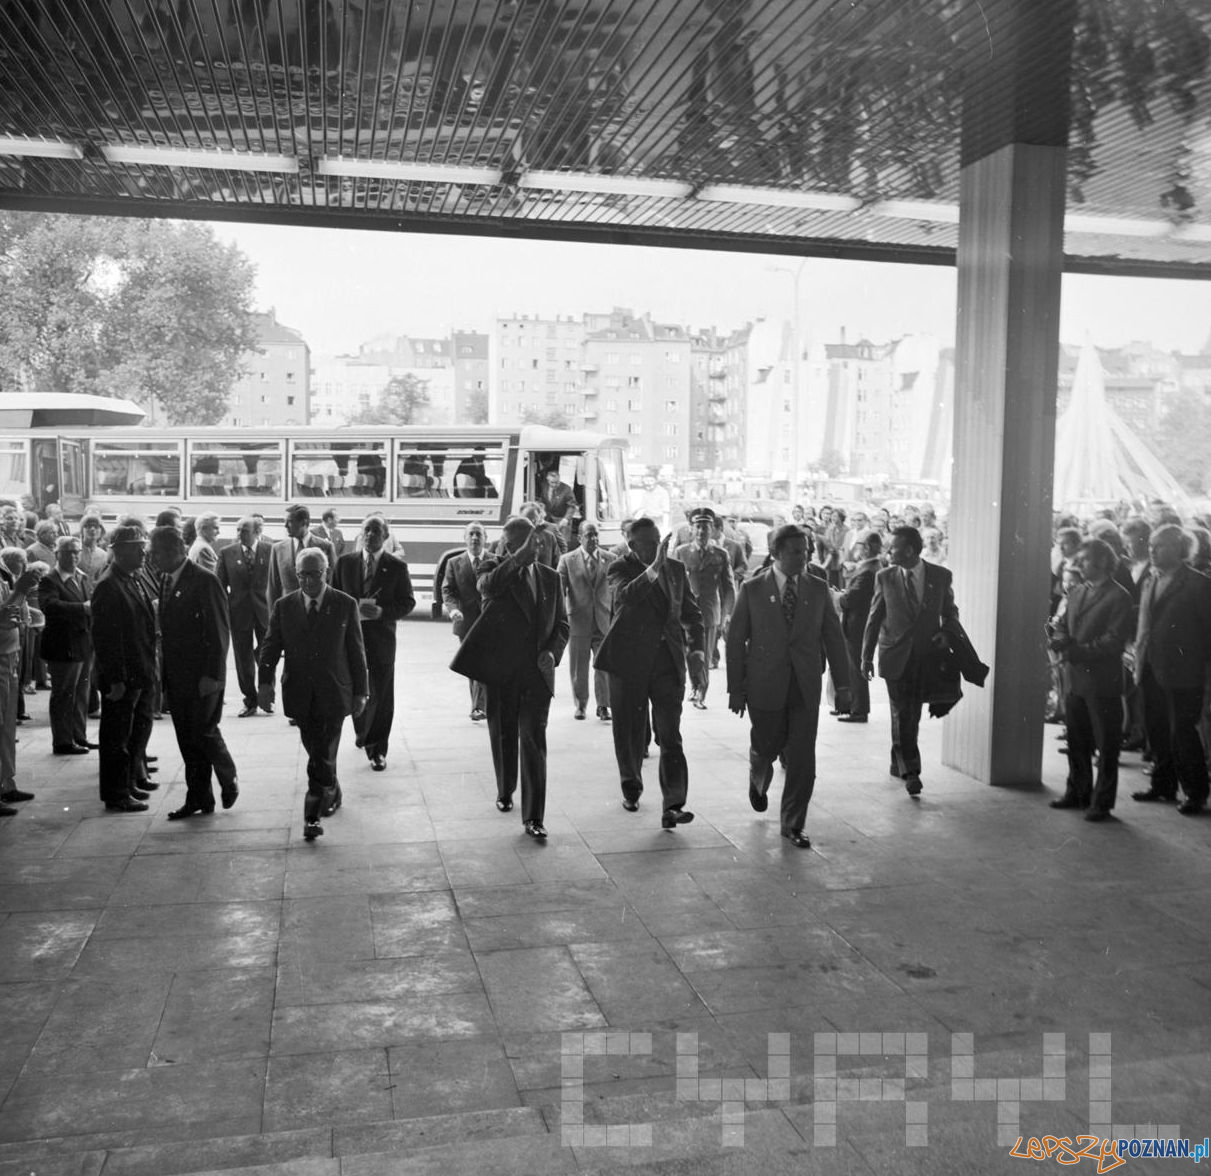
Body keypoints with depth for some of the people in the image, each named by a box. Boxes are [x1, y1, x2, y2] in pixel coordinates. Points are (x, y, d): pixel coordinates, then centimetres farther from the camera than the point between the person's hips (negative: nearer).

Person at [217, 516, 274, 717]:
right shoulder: (227, 553, 1)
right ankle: (250, 702, 18)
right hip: (239, 612, 1)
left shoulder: (270, 550, -2)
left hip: (265, 611, -1)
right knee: (243, 660, 6)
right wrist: (224, 611, -3)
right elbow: (220, 586, 4)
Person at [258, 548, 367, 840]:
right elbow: (271, 646, 4)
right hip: (299, 694, 3)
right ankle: (332, 794, 37)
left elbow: (356, 651, 1)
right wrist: (265, 682, -11)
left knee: (322, 758, -6)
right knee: (317, 754, 14)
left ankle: (312, 817, 1)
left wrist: (361, 692, 0)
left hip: (333, 694, -3)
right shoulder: (284, 606, 4)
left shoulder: (345, 605, -2)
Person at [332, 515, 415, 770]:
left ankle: (378, 750, 10)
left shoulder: (397, 566, -1)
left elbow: (408, 602, -1)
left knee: (382, 696, 0)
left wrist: (382, 612, -17)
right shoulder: (345, 562, 5)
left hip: (382, 637, -2)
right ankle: (364, 734, 39)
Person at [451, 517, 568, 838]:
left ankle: (533, 817, -7)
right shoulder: (494, 568, 0)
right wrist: (518, 559, -33)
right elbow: (487, 586, -26)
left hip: (537, 671, 1)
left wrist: (553, 652, -4)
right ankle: (505, 792, 38)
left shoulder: (549, 577, 9)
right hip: (501, 670, -1)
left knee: (534, 741, -7)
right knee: (503, 737, 14)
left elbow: (562, 624, 14)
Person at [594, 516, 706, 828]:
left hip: (668, 662, 2)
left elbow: (692, 613, 15)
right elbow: (626, 595, -27)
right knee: (629, 733, 11)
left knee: (670, 736, -8)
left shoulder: (676, 569, 8)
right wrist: (654, 567, -37)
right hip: (629, 662, -2)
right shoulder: (621, 568, -4)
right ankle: (631, 786, 35)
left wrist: (696, 651, 2)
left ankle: (673, 806, -11)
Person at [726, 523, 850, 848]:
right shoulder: (752, 589, -2)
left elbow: (833, 637, 8)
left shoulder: (818, 590, 4)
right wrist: (736, 688, -3)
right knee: (766, 748, 10)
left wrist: (842, 684, 6)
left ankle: (793, 824, 13)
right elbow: (735, 640, -1)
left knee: (802, 759, -1)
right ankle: (758, 780, 46)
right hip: (765, 686, -1)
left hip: (805, 687, 2)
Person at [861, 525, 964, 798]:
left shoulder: (941, 576, 0)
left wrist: (947, 632, -7)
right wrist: (866, 656, 0)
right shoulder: (885, 577, 0)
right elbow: (874, 618, 3)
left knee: (913, 714, 10)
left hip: (926, 655, 2)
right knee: (901, 714, -7)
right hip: (895, 655, -1)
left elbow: (949, 611, 14)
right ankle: (909, 771, -4)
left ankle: (898, 763, 28)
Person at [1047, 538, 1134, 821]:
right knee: (1077, 742, 15)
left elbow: (1114, 641, -15)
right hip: (1074, 678, 7)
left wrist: (1078, 650, -21)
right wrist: (1059, 639, -11)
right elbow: (1060, 624, 11)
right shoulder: (1075, 592, 15)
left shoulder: (1119, 597, -8)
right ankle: (1078, 793, 27)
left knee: (1105, 745, 3)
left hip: (1102, 681, -7)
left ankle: (1102, 802, 10)